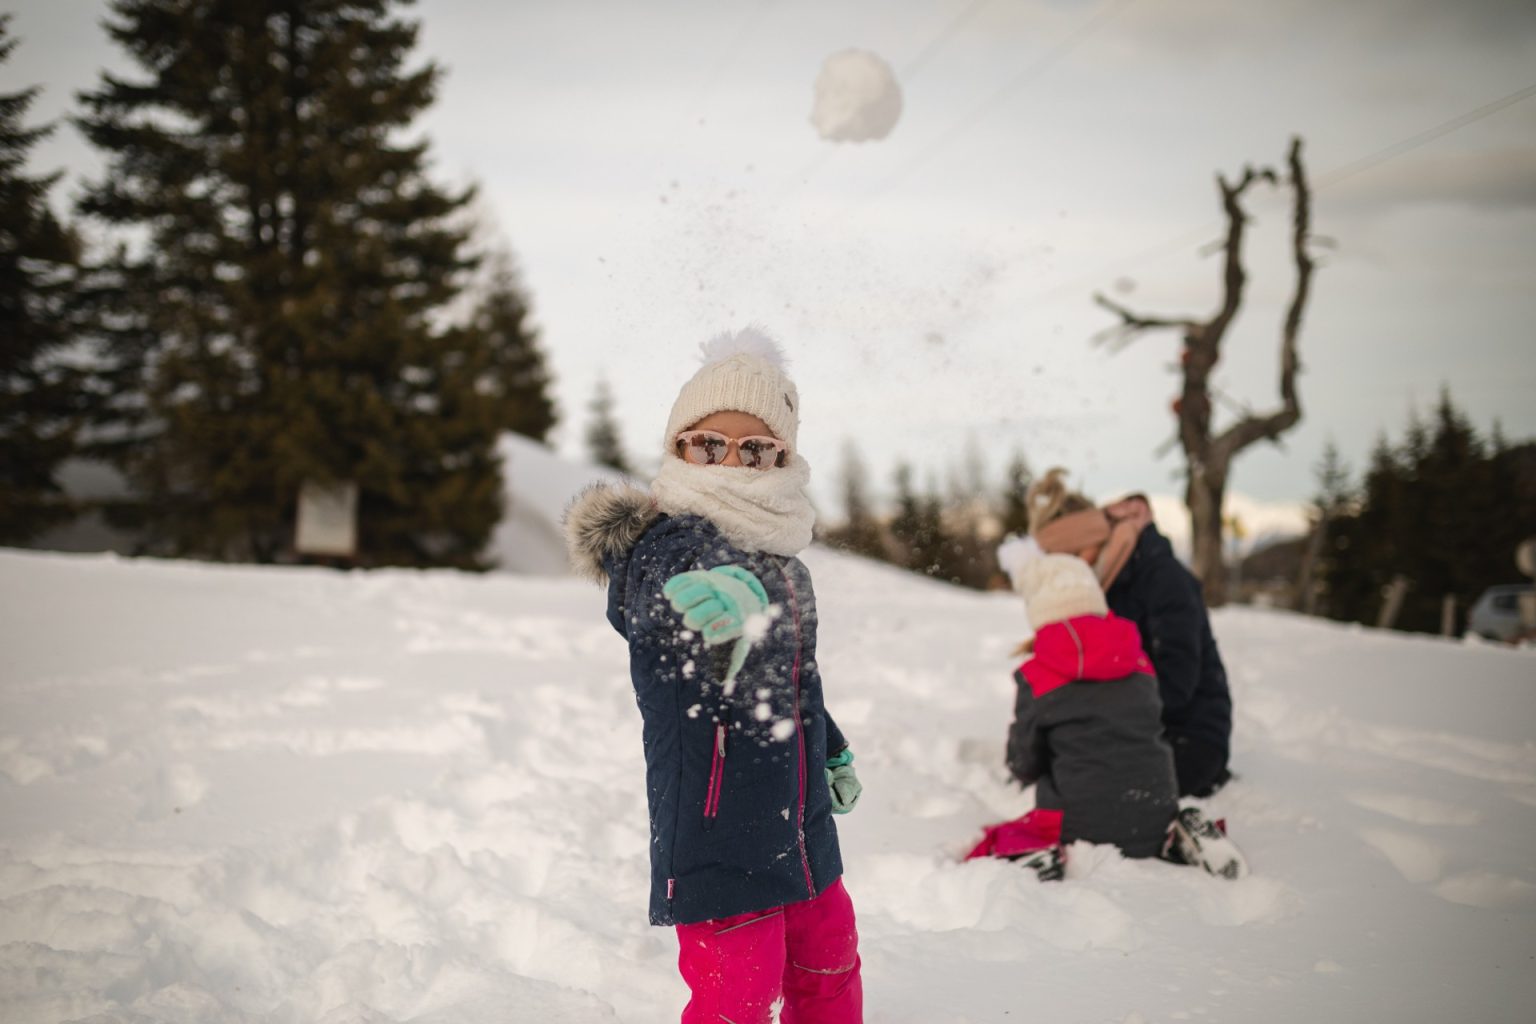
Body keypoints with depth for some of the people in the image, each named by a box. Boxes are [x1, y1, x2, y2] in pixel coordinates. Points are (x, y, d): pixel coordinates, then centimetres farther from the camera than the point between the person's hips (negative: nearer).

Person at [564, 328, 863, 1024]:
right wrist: (740, 597, -65)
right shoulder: (666, 542, -17)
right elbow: (664, 580, -43)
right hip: (715, 836, -8)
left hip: (802, 831, 8)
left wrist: (833, 753, 36)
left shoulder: (780, 559, 8)